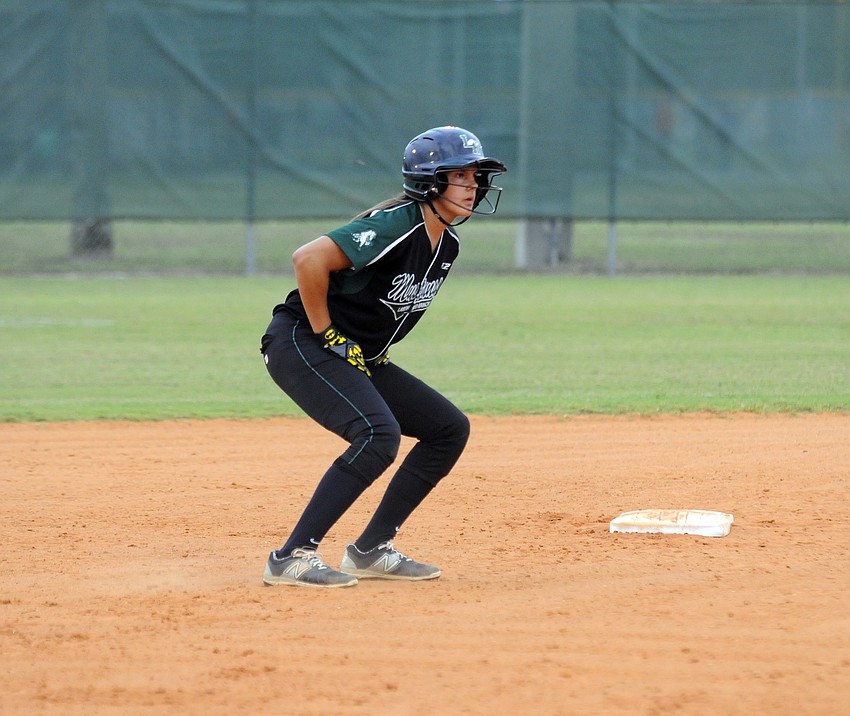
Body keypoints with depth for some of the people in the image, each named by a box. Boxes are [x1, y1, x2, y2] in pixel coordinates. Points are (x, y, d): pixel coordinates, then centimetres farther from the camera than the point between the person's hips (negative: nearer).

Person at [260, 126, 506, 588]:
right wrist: (326, 335, -21)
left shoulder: (446, 246, 7)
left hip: (359, 358, 10)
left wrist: (375, 347, 11)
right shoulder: (397, 225, -21)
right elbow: (309, 259, -29)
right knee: (379, 435, -29)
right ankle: (292, 558, -26)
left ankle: (370, 551, 9)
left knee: (450, 429, 6)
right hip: (301, 345, -10)